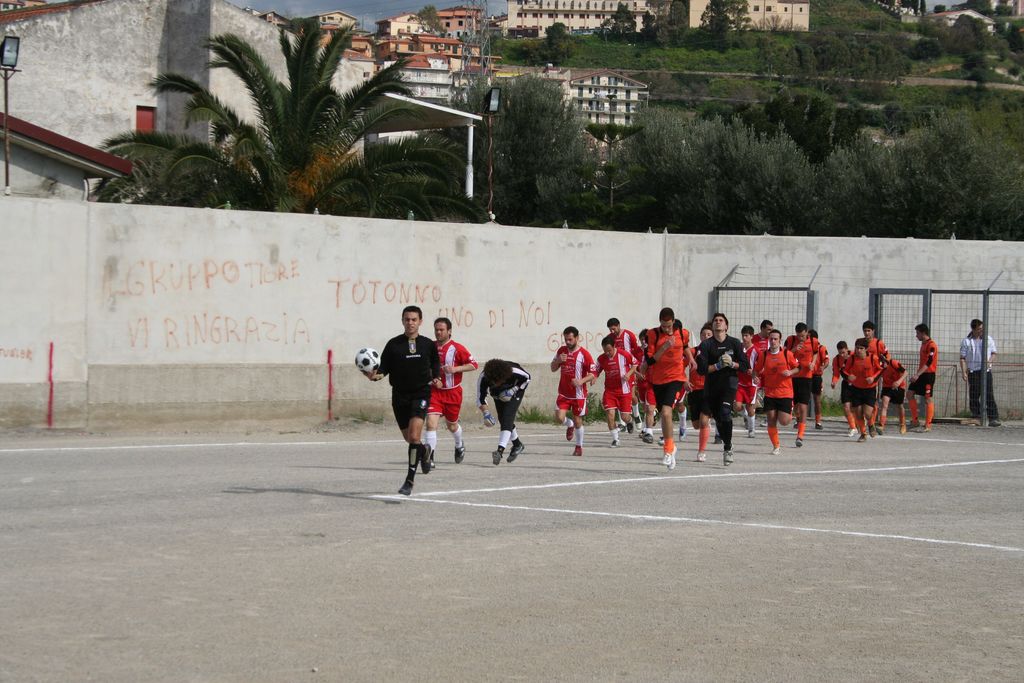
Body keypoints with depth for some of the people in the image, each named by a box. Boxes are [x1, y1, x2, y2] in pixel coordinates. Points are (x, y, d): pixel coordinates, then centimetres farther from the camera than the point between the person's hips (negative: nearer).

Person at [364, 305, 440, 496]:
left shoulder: (428, 344, 3)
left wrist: (435, 378, 2)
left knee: (414, 436, -18)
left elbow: (435, 364, 19)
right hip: (400, 395, 2)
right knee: (409, 438, 14)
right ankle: (424, 451, 49)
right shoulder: (394, 344, 0)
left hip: (421, 393, -2)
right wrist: (375, 375, -21)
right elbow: (384, 367, 0)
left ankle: (410, 480, -14)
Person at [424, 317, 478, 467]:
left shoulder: (457, 348, -9)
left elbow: (474, 365, -10)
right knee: (431, 422, -17)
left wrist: (455, 369, -22)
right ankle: (429, 458, -18)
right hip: (435, 391, 2)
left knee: (451, 425, 16)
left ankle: (459, 445, 49)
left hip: (453, 392, -2)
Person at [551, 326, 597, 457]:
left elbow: (592, 375, -9)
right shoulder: (561, 351, 5)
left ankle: (579, 447, 23)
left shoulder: (584, 354, -9)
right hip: (563, 393, 3)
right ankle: (570, 425, 24)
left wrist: (581, 381, -28)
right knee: (559, 418, -11)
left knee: (577, 421, 4)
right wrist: (558, 360, -9)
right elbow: (553, 369, 13)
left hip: (578, 394, -3)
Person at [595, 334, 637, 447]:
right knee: (610, 414, -13)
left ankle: (630, 421, 39)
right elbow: (596, 372, 8)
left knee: (625, 416, -1)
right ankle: (615, 439, 1)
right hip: (609, 390, 2)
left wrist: (629, 373, -14)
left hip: (624, 390, -2)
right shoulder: (601, 359, -4)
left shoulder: (623, 355, -13)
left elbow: (635, 364, 1)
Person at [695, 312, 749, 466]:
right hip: (711, 386, 2)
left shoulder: (735, 343, 3)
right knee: (718, 418, 9)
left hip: (729, 383, -2)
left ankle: (727, 449, -18)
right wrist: (718, 365, -16)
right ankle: (727, 443, 35)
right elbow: (701, 369, -6)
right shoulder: (706, 345, 1)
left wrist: (732, 364, -14)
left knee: (725, 412, -23)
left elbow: (745, 366, 2)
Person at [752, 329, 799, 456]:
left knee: (784, 421, -7)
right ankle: (776, 446, 14)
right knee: (771, 421, -1)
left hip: (785, 392, -2)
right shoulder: (763, 355, 0)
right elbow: (756, 370, 12)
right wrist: (756, 377, -10)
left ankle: (790, 413, 30)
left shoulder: (787, 354, -4)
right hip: (769, 392, 2)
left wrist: (790, 372, -14)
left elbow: (798, 367, 6)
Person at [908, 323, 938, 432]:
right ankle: (914, 421, 10)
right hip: (921, 374, 10)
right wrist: (917, 375, 22)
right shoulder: (923, 344, 15)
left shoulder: (931, 345, -14)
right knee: (910, 393, 5)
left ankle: (928, 425, -1)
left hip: (929, 374, -10)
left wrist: (917, 374, -27)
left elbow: (928, 363, -22)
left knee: (927, 399, -6)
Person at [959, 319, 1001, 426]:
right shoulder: (966, 342, 4)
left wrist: (989, 362, -8)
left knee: (989, 395, -8)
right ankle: (976, 416, 12)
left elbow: (993, 354, 13)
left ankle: (993, 418, -12)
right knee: (973, 396, 2)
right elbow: (962, 358, 3)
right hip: (972, 372, 0)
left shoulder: (988, 340, 9)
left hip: (986, 371, 0)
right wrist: (963, 372, -8)